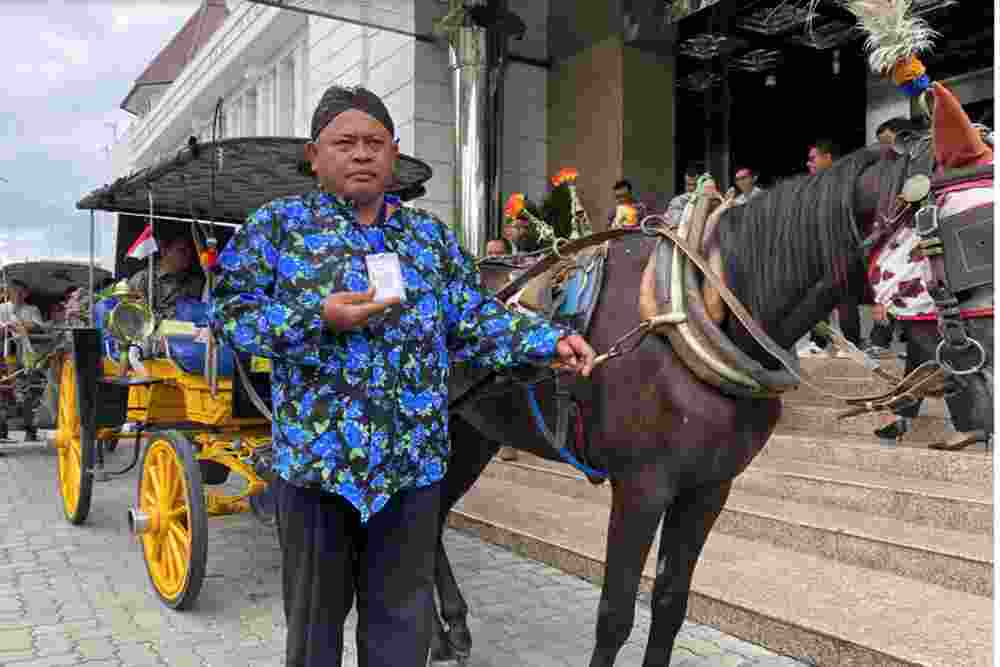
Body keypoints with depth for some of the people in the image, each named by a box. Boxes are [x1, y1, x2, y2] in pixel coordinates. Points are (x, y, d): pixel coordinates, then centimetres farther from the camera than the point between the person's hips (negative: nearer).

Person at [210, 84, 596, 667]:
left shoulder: (431, 234, 9)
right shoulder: (279, 224, 0)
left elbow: (476, 322, 9)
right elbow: (231, 314, -5)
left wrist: (550, 341, -5)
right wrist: (318, 317, -20)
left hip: (413, 458, 3)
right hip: (316, 452, -2)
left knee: (403, 617, 15)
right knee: (316, 612, 15)